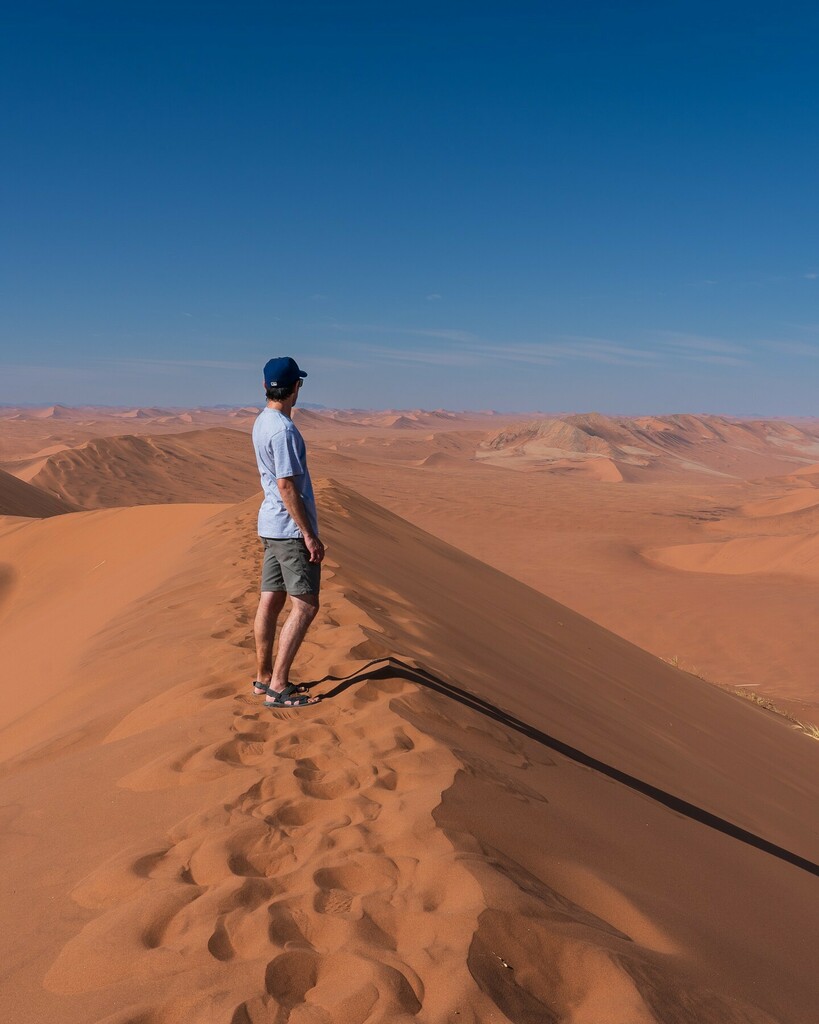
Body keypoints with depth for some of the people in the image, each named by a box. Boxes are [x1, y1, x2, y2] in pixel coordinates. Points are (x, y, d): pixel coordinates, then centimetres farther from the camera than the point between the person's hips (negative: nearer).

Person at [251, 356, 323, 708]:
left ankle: (263, 678, 21)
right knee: (305, 605, -5)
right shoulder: (283, 430, -19)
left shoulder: (262, 422, 11)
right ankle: (278, 687, -4)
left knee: (270, 601, 12)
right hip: (290, 529, -10)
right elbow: (286, 485, -21)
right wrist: (309, 534, -19)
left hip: (271, 525, 10)